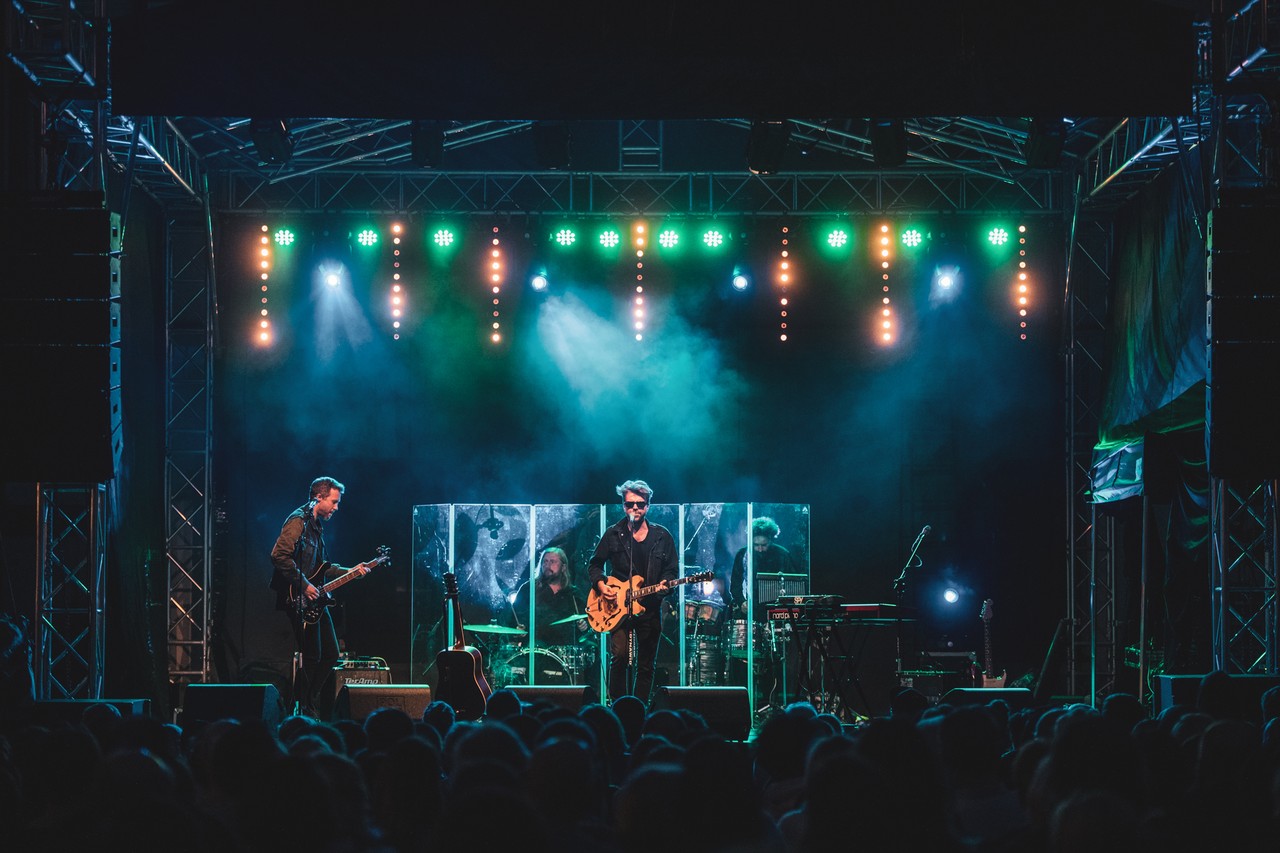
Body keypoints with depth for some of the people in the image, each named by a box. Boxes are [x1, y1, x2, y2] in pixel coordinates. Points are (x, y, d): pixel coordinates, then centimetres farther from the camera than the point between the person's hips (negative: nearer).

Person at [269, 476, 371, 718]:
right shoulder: (298, 521, -12)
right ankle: (301, 710, 1)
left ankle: (309, 704, 19)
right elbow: (279, 556, -24)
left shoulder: (317, 525, 19)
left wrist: (349, 571, 19)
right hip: (299, 599, -10)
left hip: (315, 600, 10)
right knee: (312, 657, -8)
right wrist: (304, 585, -21)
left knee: (330, 654, 11)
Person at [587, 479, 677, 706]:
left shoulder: (662, 537, 5)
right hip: (617, 607, -2)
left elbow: (671, 571, 8)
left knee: (646, 666, 6)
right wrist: (600, 585, -7)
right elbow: (594, 565, 11)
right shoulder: (613, 535, 3)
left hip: (649, 608, 2)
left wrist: (666, 584, -13)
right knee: (619, 657, -17)